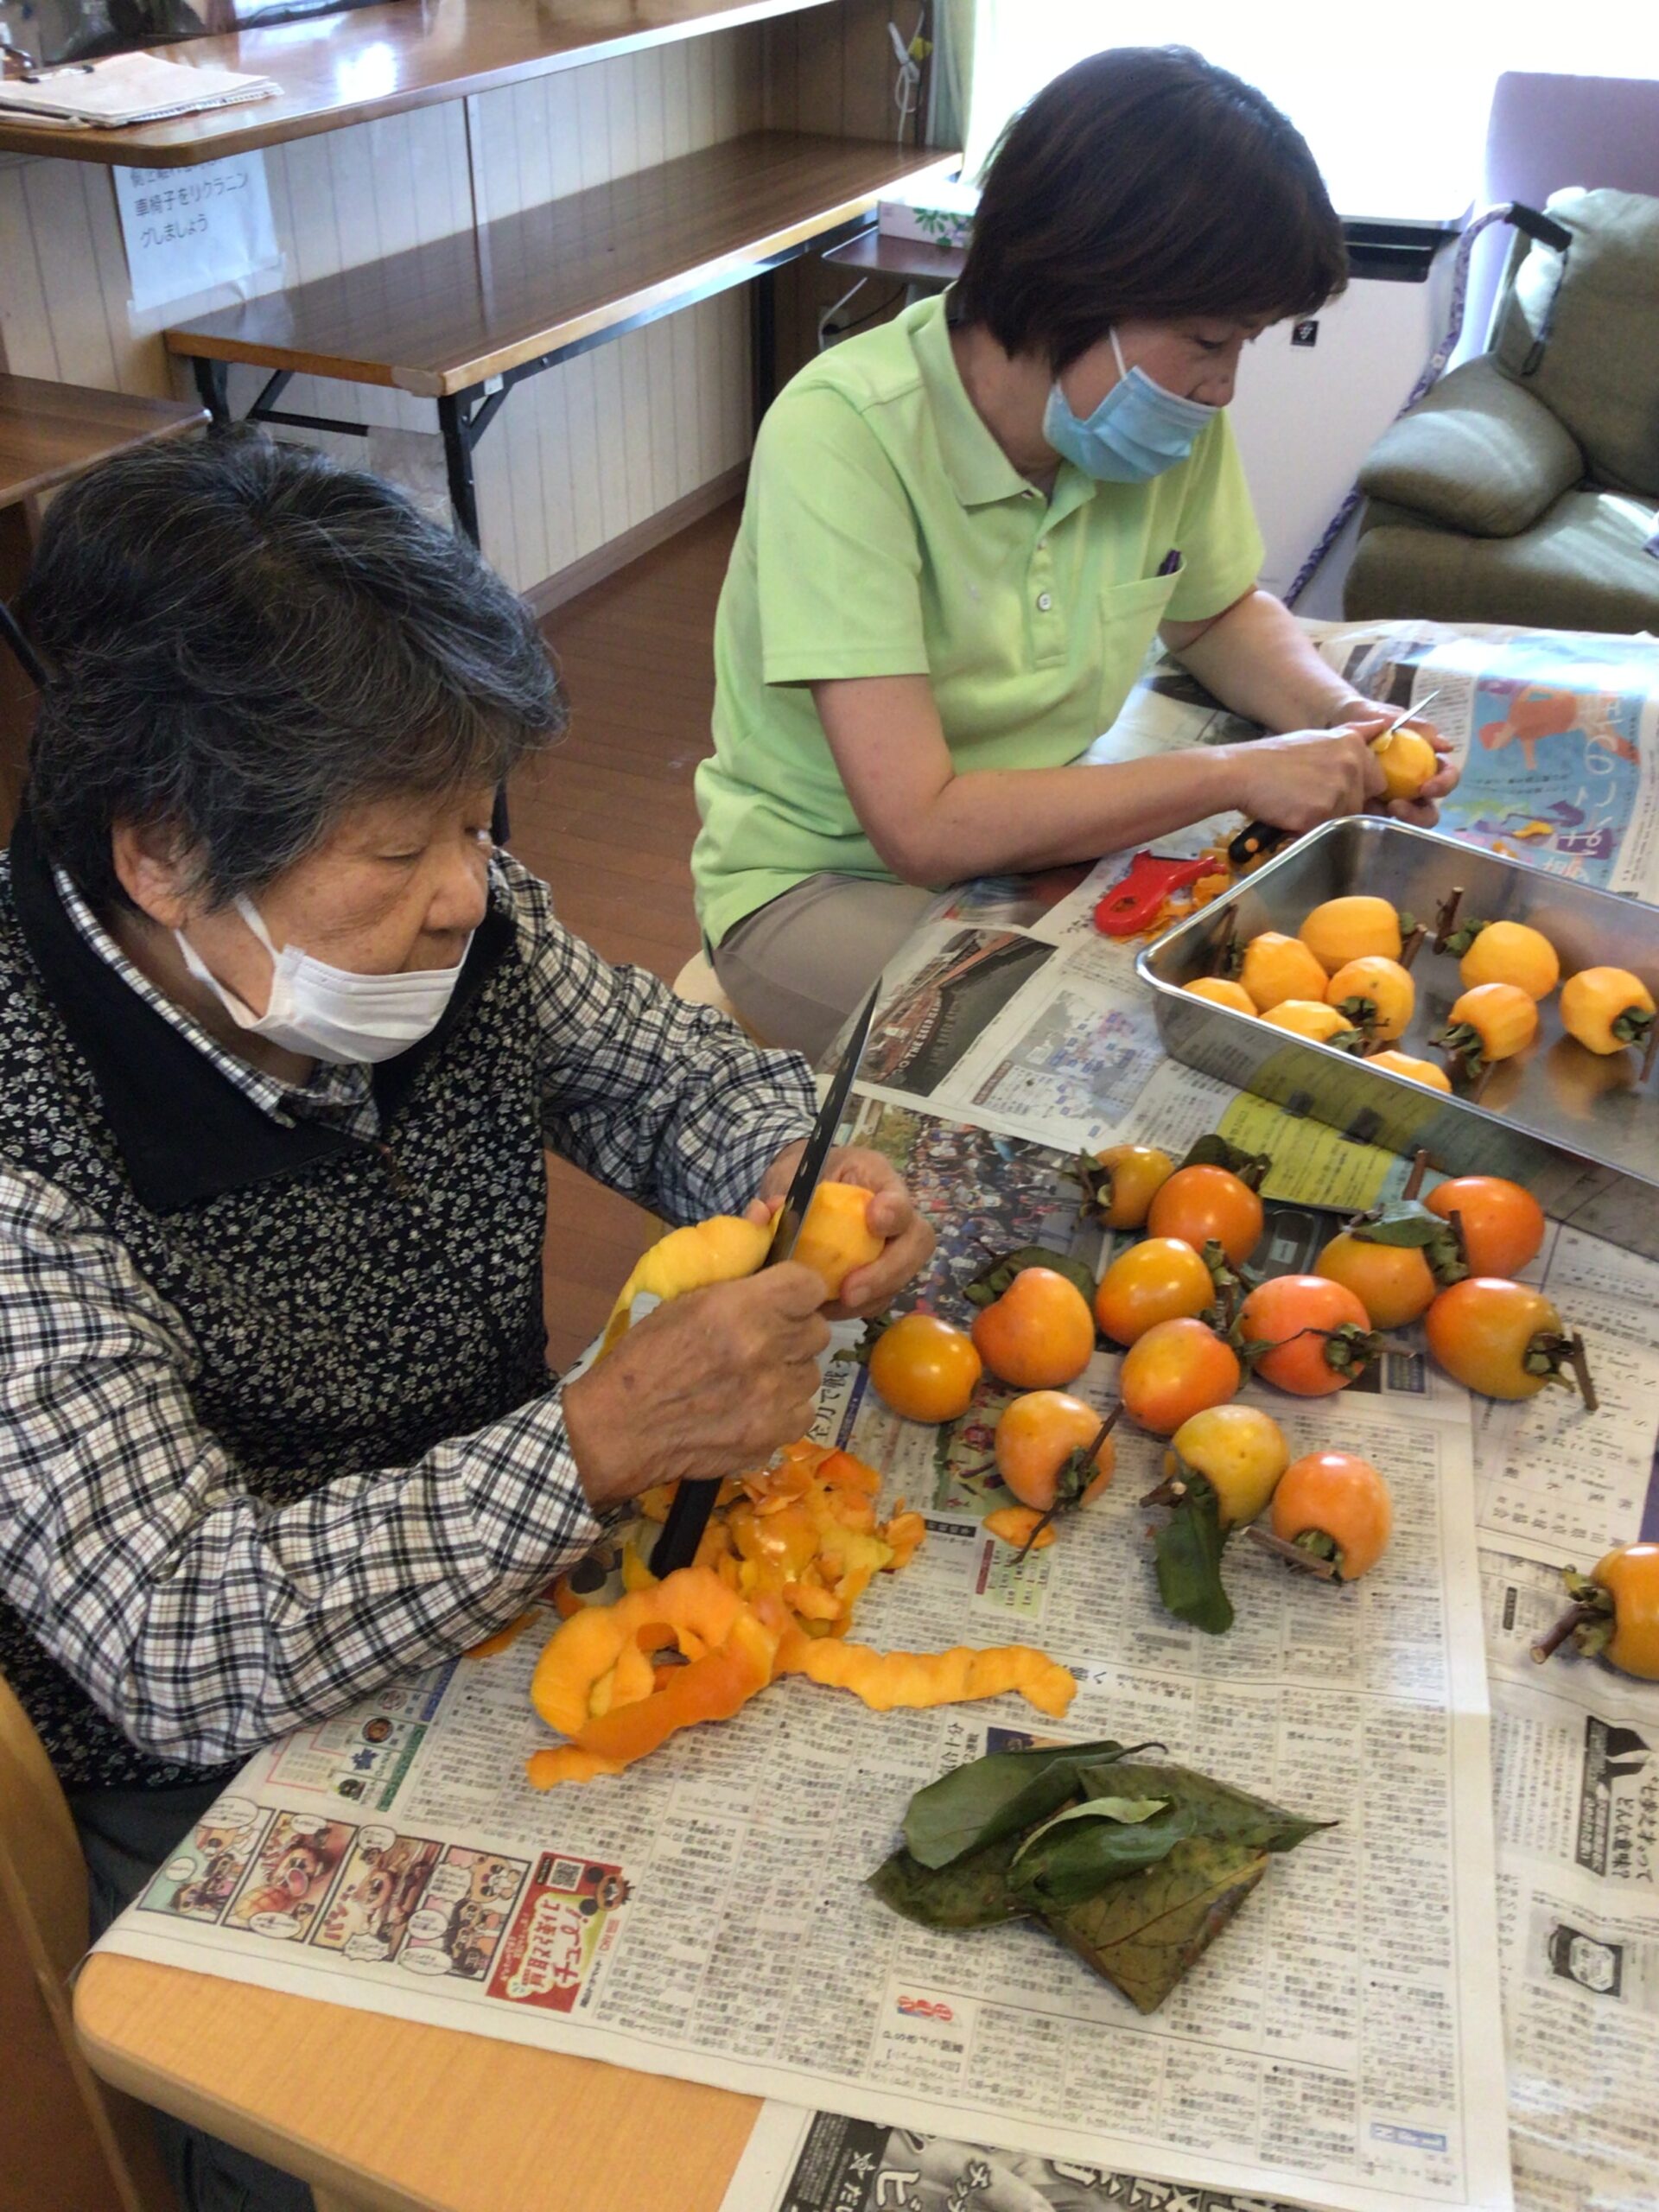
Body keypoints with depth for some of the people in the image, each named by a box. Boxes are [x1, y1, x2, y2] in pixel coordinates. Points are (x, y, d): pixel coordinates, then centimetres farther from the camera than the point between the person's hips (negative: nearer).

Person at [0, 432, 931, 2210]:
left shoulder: (446, 927, -11)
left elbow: (672, 1068, 5)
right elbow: (177, 1647, -30)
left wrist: (794, 1171, -17)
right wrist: (606, 1436, -36)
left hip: (511, 1610, 6)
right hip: (218, 1804, -5)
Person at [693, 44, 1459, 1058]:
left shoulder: (1173, 410, -8)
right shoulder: (843, 435, -27)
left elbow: (1220, 615, 14)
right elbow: (923, 827, -32)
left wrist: (1345, 717, -8)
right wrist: (1237, 774, -25)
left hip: (1039, 840, 6)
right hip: (825, 886, -6)